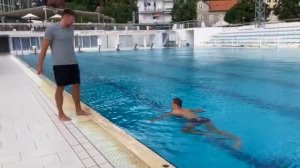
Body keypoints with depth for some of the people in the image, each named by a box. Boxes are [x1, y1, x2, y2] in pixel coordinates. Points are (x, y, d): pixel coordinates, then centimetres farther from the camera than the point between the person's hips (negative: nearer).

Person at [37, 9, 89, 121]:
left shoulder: (70, 29, 12)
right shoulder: (52, 28, -8)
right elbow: (44, 48, -8)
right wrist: (40, 65, -9)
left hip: (73, 63, 7)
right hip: (60, 64, -7)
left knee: (76, 85, 11)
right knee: (60, 88, 3)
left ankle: (78, 110, 25)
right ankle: (61, 114, 16)